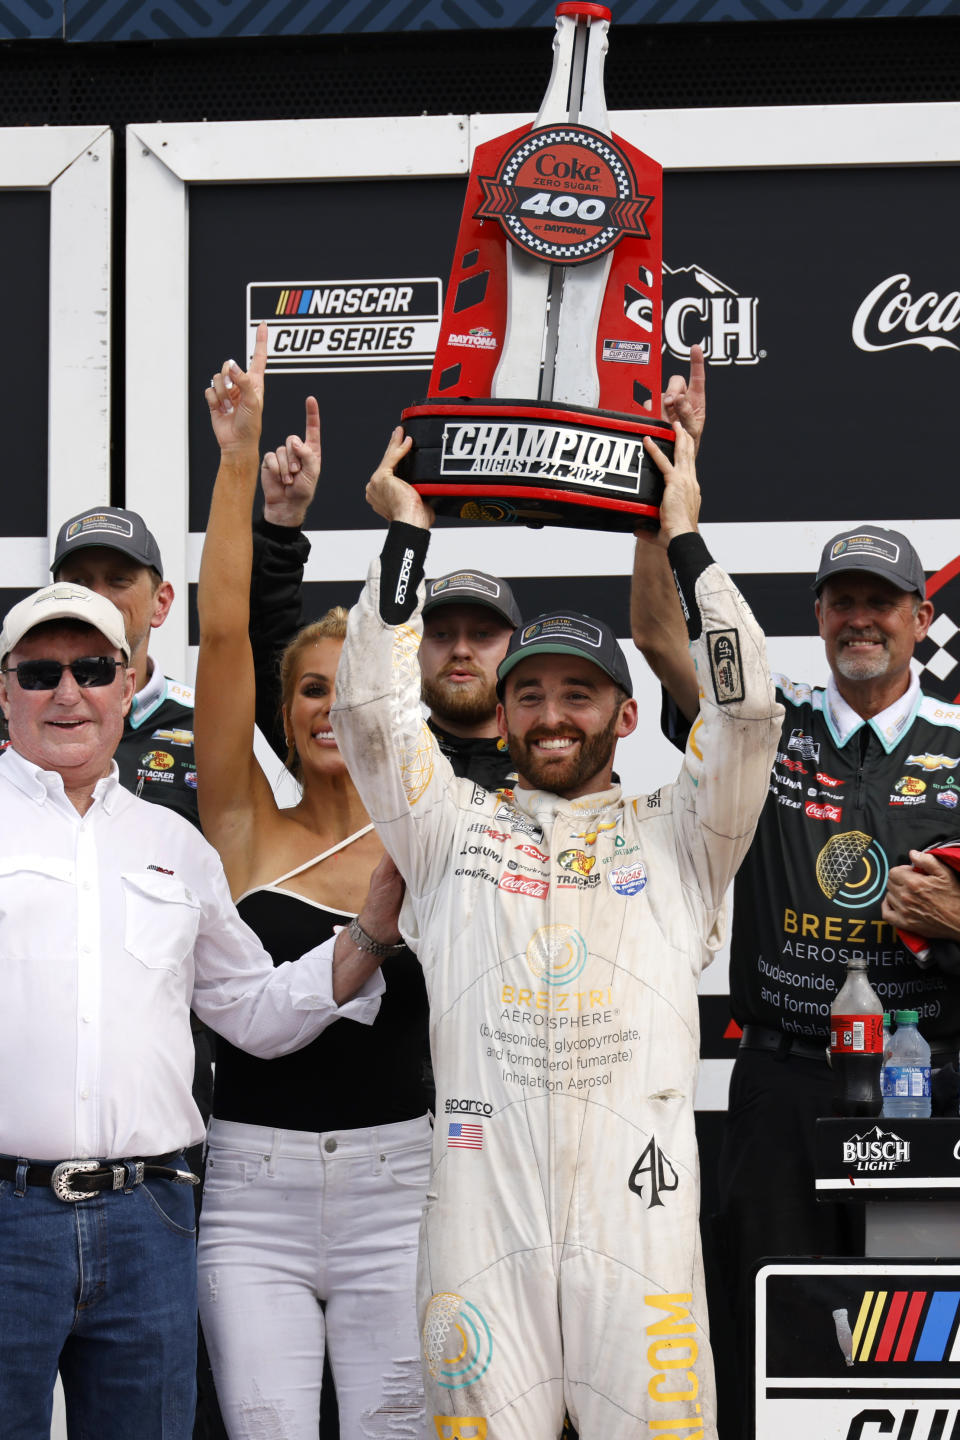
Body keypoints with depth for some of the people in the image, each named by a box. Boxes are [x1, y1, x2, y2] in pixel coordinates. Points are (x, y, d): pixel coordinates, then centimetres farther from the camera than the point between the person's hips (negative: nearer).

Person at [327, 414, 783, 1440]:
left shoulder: (673, 837, 16)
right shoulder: (457, 828, 18)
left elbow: (746, 712, 5)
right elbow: (372, 710, 9)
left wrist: (684, 537, 8)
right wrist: (406, 535, 10)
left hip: (637, 1194, 0)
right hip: (482, 1191, 0)